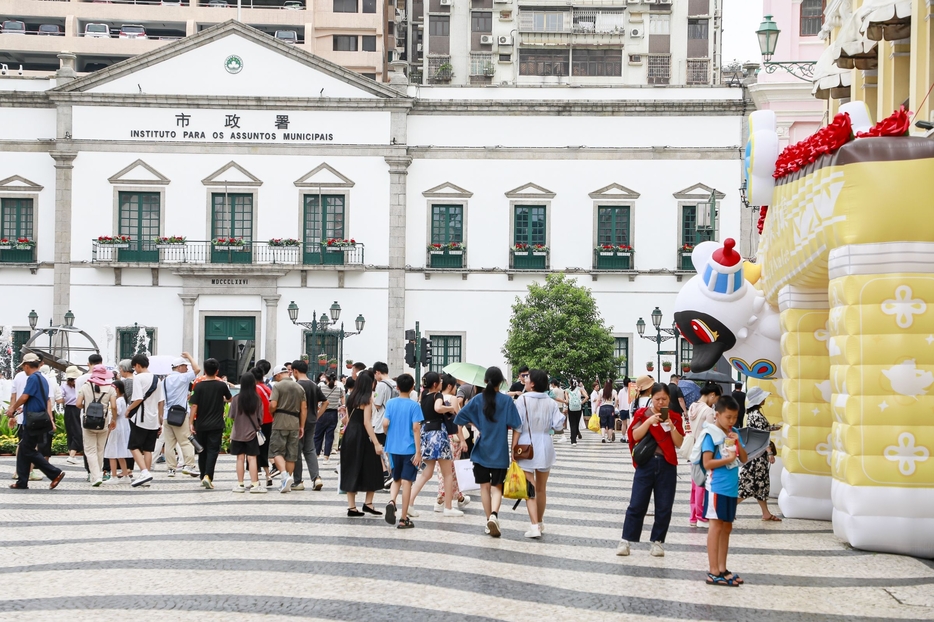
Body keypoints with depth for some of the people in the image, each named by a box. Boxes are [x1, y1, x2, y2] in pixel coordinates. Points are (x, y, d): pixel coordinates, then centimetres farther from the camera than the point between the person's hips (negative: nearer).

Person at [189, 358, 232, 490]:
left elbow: (194, 406, -8)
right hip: (216, 424, -1)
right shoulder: (222, 385, -4)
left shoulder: (199, 386, -5)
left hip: (201, 424, 1)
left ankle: (203, 477, 23)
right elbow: (229, 399, 14)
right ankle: (208, 476, -20)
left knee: (202, 451, 14)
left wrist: (191, 423, -3)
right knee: (213, 450, -2)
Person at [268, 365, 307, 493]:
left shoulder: (278, 386, -5)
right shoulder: (299, 388, 12)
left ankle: (284, 475, -22)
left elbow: (273, 405, -15)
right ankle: (287, 483, 12)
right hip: (295, 424, 5)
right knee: (291, 454, 8)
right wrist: (302, 426, 13)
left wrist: (271, 412, 7)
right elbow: (304, 408, 9)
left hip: (280, 423, -5)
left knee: (277, 451, 0)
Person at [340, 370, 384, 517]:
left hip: (349, 435, 7)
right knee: (371, 470, 6)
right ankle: (368, 503, 6)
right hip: (362, 437, -7)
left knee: (351, 470, 8)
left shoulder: (352, 398, 10)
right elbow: (366, 422, -17)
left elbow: (348, 419, 14)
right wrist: (376, 444, -19)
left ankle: (352, 507, 9)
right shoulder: (367, 398, -10)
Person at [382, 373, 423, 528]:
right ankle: (404, 519, 5)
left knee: (396, 479, 18)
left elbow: (385, 423, -4)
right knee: (406, 481, 2)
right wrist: (418, 451, -11)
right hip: (409, 448, -3)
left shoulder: (390, 403, 1)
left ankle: (391, 501, -12)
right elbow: (416, 428, -13)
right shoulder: (414, 405, -8)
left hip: (393, 447, 3)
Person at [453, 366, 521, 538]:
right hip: (499, 451, -1)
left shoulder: (477, 400, -3)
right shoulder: (507, 400, -9)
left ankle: (489, 520, 15)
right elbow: (514, 425, -12)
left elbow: (460, 418, -4)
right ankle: (494, 515, -19)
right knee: (497, 487, 6)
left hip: (481, 451, 2)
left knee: (485, 486, 12)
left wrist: (475, 424, 8)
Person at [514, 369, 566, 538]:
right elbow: (558, 425, -5)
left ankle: (535, 526, -16)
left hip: (527, 448, -3)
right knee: (541, 489, 17)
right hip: (545, 448, 3)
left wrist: (513, 448, -7)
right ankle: (540, 523, 29)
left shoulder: (522, 400, -9)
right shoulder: (551, 403, 0)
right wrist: (563, 415, 15)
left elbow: (517, 427, -11)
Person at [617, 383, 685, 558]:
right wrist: (650, 421, -20)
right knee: (637, 504, 0)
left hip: (667, 465, 2)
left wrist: (670, 425, -14)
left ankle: (657, 542, 13)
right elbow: (635, 436, -9)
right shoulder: (642, 413, 2)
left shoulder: (674, 417, 6)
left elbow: (679, 443, -1)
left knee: (664, 507, 3)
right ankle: (626, 540, 6)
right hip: (646, 463, -1)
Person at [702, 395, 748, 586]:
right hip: (717, 487, -7)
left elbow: (743, 459, 7)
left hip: (731, 488, 7)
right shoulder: (711, 434, -10)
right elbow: (707, 463, -15)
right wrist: (728, 459, -15)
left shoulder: (734, 433, 9)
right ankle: (713, 572, -1)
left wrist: (738, 443, -7)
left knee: (727, 528, 12)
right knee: (716, 526, -4)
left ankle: (722, 569, 20)